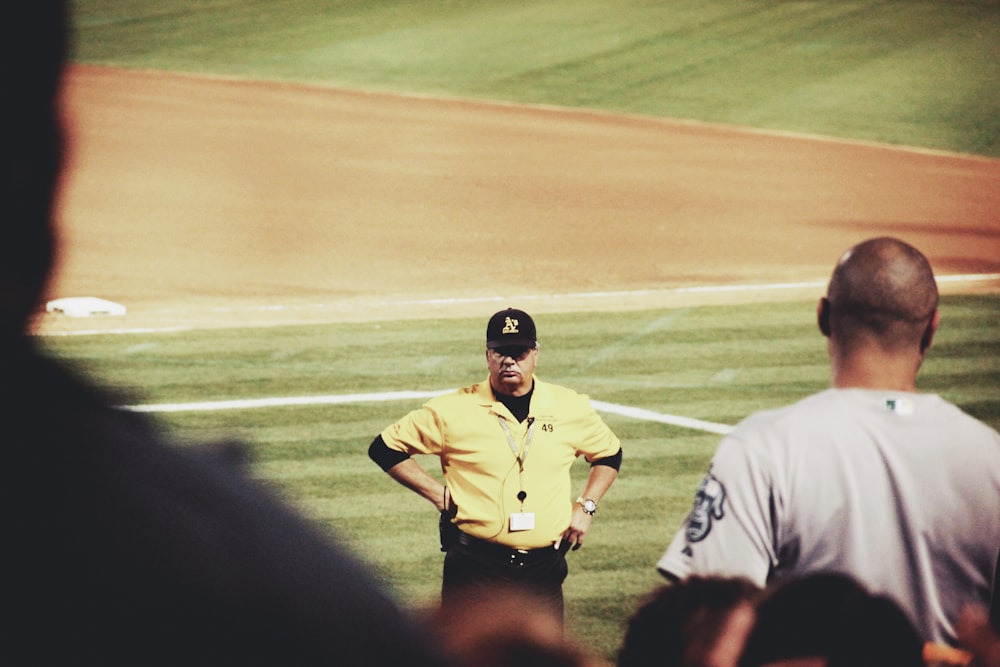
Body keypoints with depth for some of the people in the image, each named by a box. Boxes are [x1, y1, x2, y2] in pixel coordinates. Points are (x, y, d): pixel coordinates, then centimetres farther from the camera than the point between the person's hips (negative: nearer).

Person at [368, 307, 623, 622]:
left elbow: (609, 454, 25)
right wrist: (439, 494, -1)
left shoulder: (570, 408, 7)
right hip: (475, 569, -3)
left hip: (544, 571, 3)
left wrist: (585, 506, 10)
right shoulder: (453, 410, -2)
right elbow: (385, 447, 5)